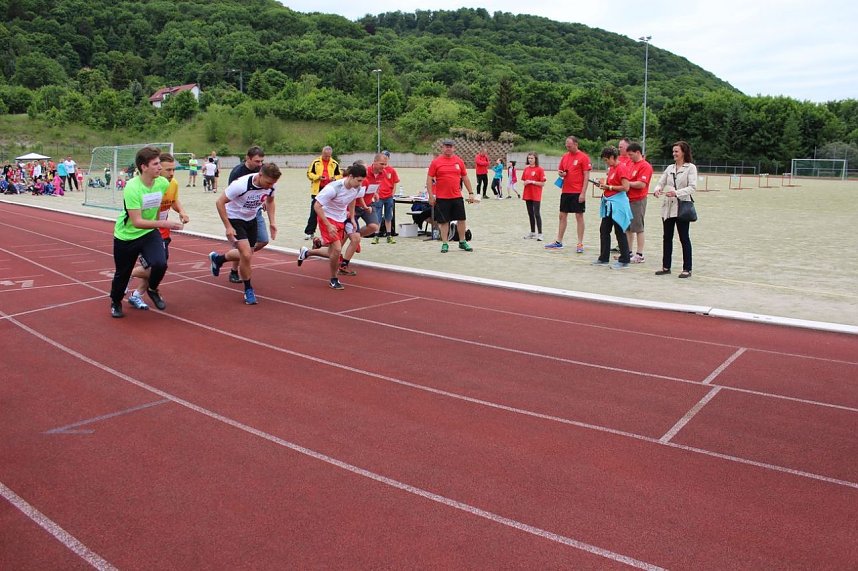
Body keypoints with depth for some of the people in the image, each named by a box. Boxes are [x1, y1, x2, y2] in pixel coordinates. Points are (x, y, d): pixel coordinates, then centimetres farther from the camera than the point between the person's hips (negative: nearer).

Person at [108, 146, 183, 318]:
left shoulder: (163, 183, -13)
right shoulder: (132, 187, -28)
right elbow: (137, 222, -30)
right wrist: (162, 224, -37)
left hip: (149, 233, 3)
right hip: (126, 235, -3)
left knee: (160, 264, -21)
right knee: (122, 273, 11)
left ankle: (152, 290, 12)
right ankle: (115, 302, 41)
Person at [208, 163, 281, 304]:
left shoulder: (270, 185, -16)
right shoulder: (241, 185, -33)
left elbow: (270, 201, 9)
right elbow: (220, 202, -23)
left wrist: (272, 222, 0)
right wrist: (228, 227, -23)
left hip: (251, 219, 6)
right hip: (234, 219, -6)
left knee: (247, 255, 17)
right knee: (247, 255, -18)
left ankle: (217, 259, 45)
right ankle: (248, 290, 5)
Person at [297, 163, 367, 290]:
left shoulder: (357, 187, -11)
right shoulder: (333, 188, -31)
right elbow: (317, 206, -24)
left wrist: (352, 218, 9)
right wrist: (328, 226, -27)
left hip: (341, 220, 7)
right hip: (327, 218, -7)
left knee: (333, 253, 11)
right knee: (337, 249, -17)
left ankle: (306, 252, 38)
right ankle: (334, 280, 6)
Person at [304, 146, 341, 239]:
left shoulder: (335, 164, 7)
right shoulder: (315, 162, 2)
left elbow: (340, 175, 14)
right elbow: (309, 173, 4)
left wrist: (335, 178, -8)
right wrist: (318, 177, -13)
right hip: (317, 190, -2)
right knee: (314, 212, -1)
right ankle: (309, 232, 4)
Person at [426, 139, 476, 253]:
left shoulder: (459, 161, 7)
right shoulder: (436, 162, -1)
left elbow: (465, 178, 13)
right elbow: (429, 179, -2)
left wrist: (471, 193, 9)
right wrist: (431, 195, -8)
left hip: (457, 197, 3)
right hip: (441, 198, -3)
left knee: (461, 219, 6)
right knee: (444, 221, 2)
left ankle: (462, 242, 21)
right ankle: (445, 244, 13)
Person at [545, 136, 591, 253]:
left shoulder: (583, 157, -7)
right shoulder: (565, 157, 11)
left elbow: (586, 176, -9)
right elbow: (560, 170, 22)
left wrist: (583, 193, -15)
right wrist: (560, 173, -3)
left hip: (578, 193, -6)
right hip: (565, 191, 6)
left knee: (579, 216, -1)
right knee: (562, 215, 9)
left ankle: (580, 244, 4)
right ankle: (559, 242, 17)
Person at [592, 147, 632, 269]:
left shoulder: (621, 168, -14)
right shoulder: (611, 168, 13)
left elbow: (626, 187, -21)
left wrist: (609, 187, -14)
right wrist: (604, 185, 5)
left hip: (617, 204, -9)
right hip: (609, 203, 9)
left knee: (619, 232, -3)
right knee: (604, 230, 12)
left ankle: (624, 261, 5)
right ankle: (603, 258, 20)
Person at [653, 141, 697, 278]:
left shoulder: (691, 167, -4)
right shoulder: (670, 168, 13)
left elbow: (692, 187, -12)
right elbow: (661, 182, 8)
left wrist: (677, 193, -26)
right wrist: (657, 189, -14)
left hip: (682, 207, -5)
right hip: (668, 206, 6)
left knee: (684, 238, 0)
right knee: (667, 237, 9)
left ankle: (687, 269, 5)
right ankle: (666, 266, 18)